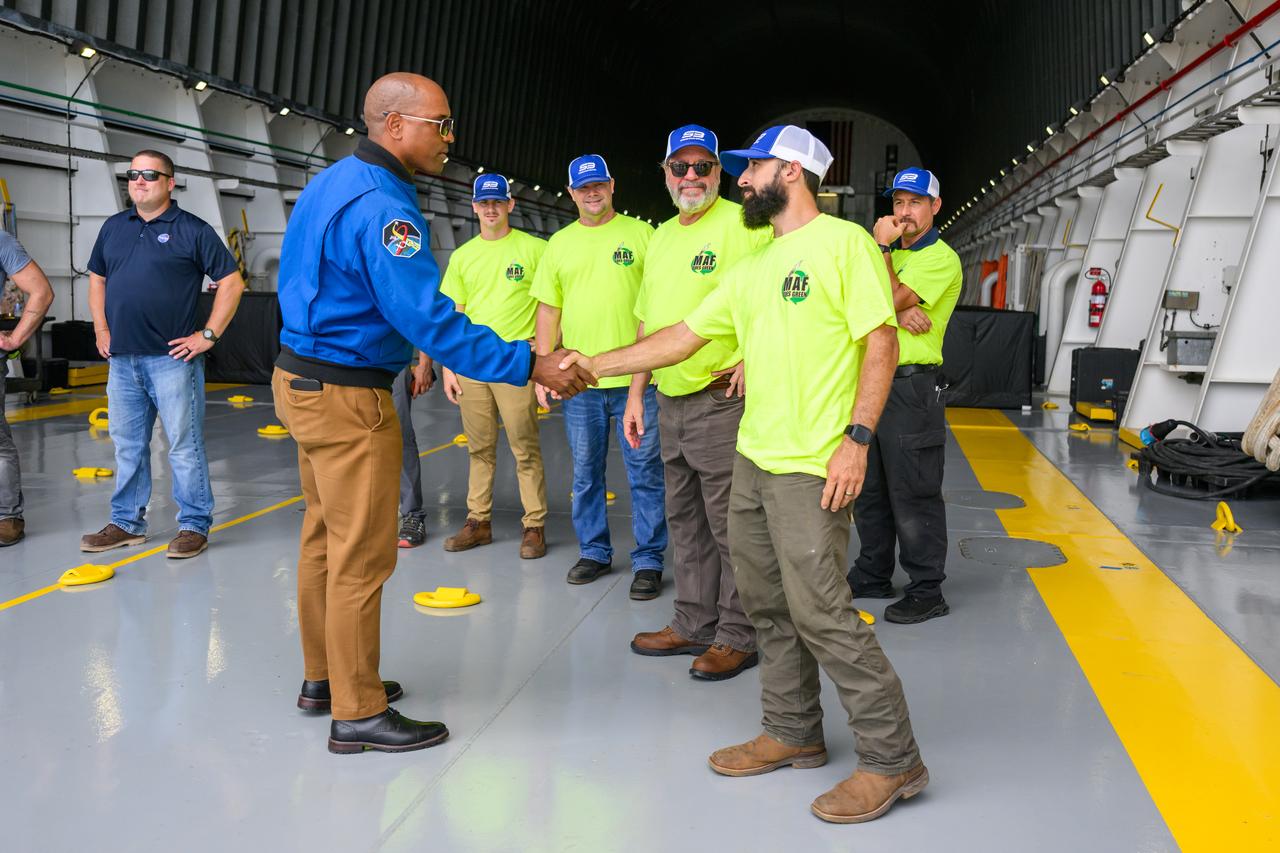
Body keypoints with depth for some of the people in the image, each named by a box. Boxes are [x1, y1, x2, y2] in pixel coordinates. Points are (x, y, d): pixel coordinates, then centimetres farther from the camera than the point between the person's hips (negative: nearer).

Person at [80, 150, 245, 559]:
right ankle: (126, 523, 24)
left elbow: (232, 281, -6)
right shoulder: (114, 227, 14)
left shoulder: (192, 230, -4)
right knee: (127, 445, 14)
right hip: (121, 358, 6)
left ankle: (194, 526, 7)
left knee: (184, 445, -2)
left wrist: (208, 334, -9)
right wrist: (102, 330, 12)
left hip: (171, 357, -6)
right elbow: (96, 278, 24)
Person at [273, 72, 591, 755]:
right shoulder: (379, 206, -22)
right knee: (362, 557, -2)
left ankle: (325, 676, 32)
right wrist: (527, 366, -26)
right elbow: (430, 318, -28)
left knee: (326, 539, 19)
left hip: (304, 381, 11)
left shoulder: (333, 181, 10)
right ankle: (357, 713, 8)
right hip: (347, 398, -11)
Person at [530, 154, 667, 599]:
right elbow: (549, 309, 13)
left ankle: (648, 560, 10)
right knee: (585, 473, 12)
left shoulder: (640, 233, 2)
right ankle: (593, 552, 26)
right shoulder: (559, 243, 11)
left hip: (636, 378, -3)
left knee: (645, 472, 1)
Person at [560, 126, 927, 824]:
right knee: (767, 603, 13)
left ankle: (891, 759, 4)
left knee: (819, 611, -8)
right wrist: (594, 365, 13)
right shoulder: (751, 269, 17)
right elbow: (683, 336, 17)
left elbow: (882, 342, -12)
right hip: (753, 458, 8)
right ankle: (794, 733, 28)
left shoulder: (843, 243, -6)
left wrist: (856, 437, -19)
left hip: (812, 468, -8)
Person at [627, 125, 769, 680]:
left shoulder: (743, 225, -9)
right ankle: (694, 625, 27)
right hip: (670, 401, 8)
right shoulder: (661, 237, 16)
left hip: (721, 399, -8)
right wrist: (636, 395, 18)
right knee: (685, 523, 15)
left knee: (730, 525, -1)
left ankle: (737, 637, 11)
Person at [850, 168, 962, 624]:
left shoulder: (941, 258, -8)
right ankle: (873, 575, 28)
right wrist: (900, 311, -17)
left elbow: (889, 298, -19)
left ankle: (926, 591, 3)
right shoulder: (893, 254, 18)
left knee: (913, 494, -5)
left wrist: (882, 247, -10)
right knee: (869, 488, 15)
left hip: (912, 386, -8)